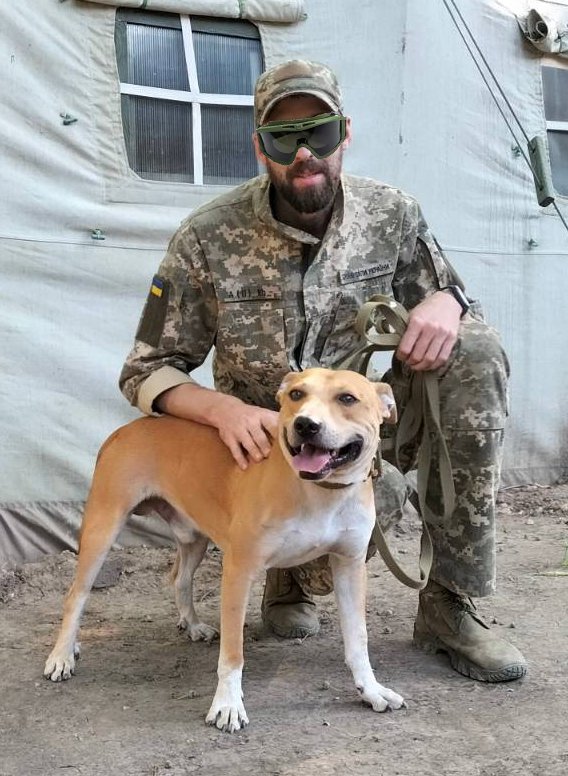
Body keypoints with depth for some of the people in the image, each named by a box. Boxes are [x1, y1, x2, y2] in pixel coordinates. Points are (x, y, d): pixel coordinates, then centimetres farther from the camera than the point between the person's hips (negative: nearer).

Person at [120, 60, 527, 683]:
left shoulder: (393, 216, -5)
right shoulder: (207, 240, -13)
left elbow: (447, 304, 8)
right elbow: (146, 371, -7)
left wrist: (444, 303, -19)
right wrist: (224, 408, -29)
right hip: (266, 441, -3)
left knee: (476, 351, -22)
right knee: (374, 491, -36)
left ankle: (450, 606, -15)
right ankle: (291, 575, 5)